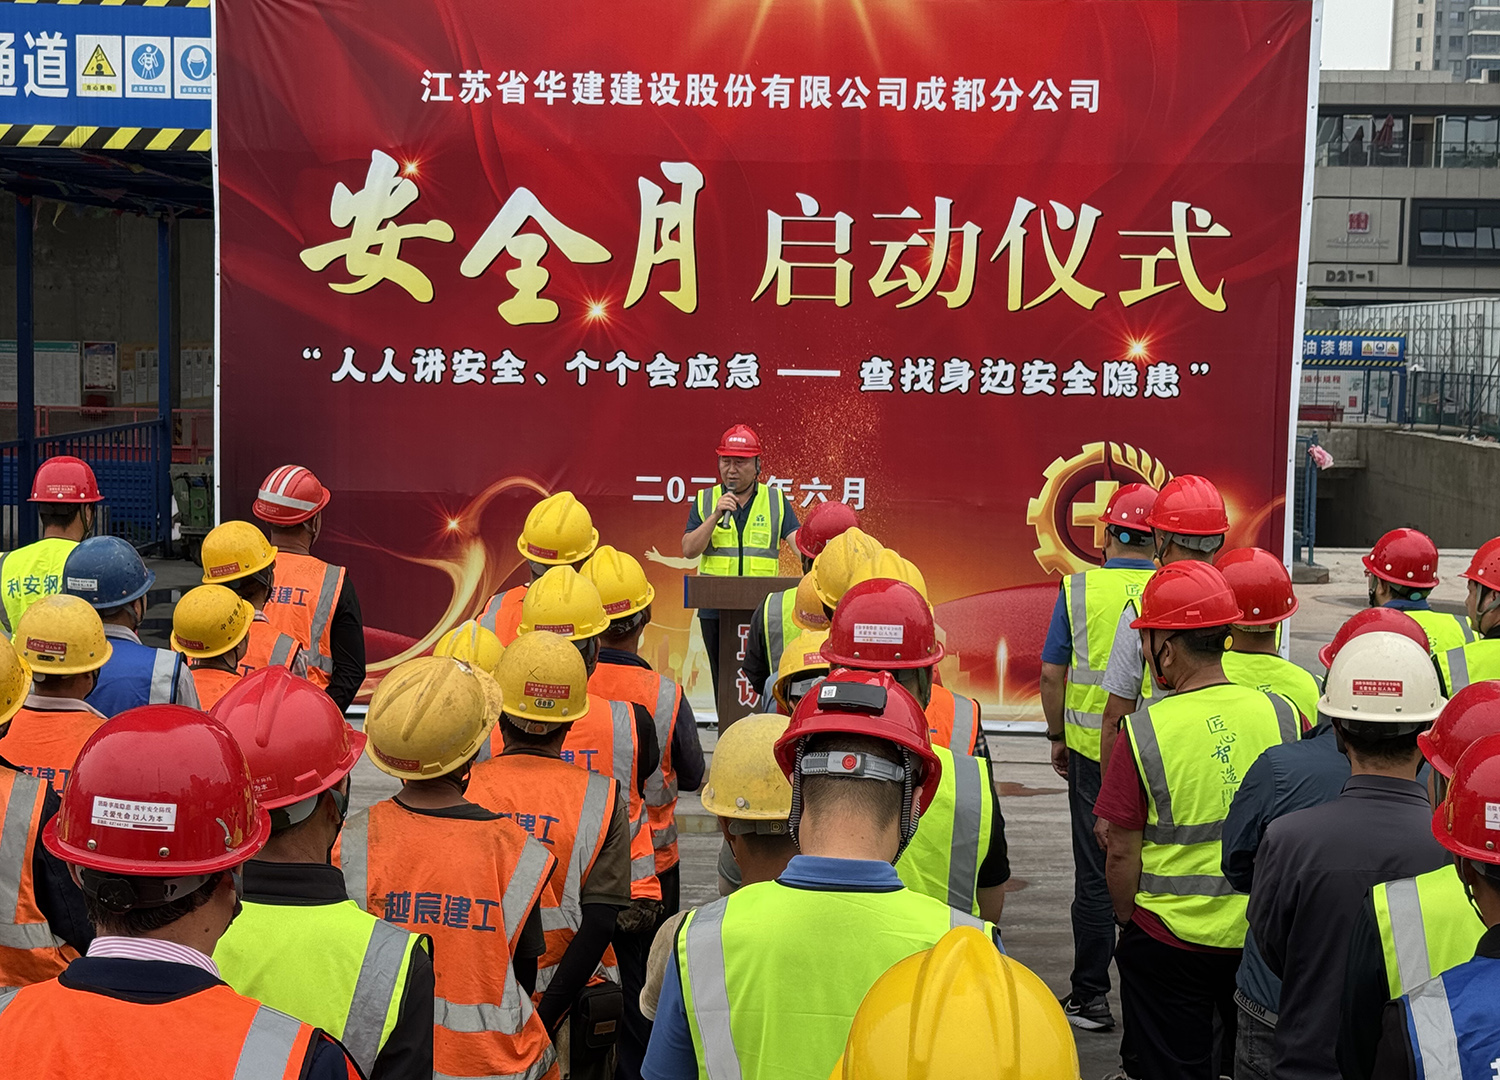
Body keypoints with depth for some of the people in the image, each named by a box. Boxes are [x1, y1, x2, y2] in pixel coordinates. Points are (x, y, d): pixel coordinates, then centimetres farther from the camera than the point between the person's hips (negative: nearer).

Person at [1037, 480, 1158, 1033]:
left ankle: (1090, 997, 14)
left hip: (1094, 749, -1)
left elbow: (1052, 674, -3)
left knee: (1095, 875, 7)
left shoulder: (1079, 588, -4)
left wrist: (1057, 736, 10)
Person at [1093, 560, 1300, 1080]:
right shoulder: (1281, 713, -7)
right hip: (1263, 938, 3)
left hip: (1169, 937, -3)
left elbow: (1122, 853, -12)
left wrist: (1126, 919, 6)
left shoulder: (1145, 730, -18)